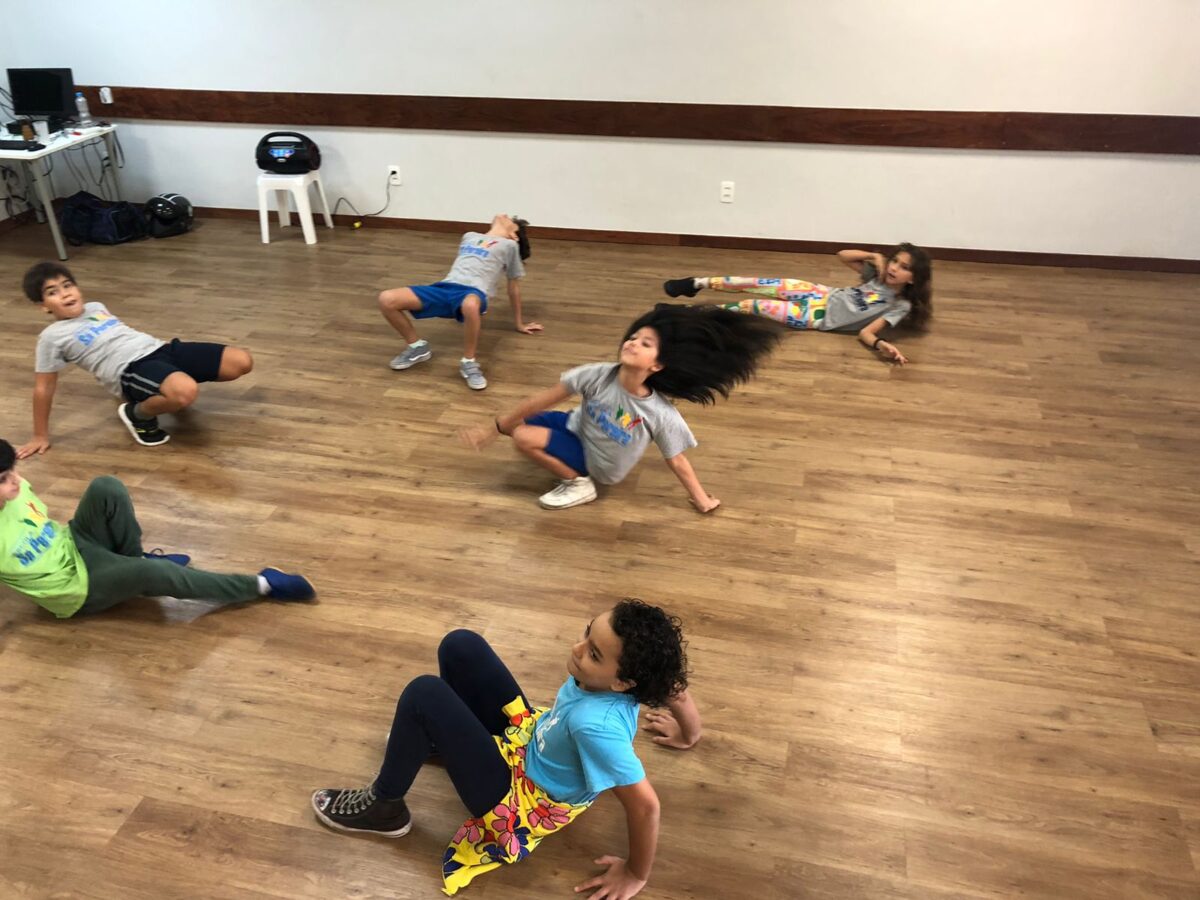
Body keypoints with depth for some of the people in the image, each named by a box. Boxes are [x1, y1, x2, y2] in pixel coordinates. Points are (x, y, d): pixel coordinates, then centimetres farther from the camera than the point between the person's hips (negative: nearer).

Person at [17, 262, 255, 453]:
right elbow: (43, 388, 6)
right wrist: (41, 436, 8)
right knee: (185, 392, -41)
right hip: (130, 371, -7)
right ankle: (138, 414, -7)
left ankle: (168, 391, 16)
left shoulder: (96, 308, 23)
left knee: (242, 361, -5)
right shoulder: (52, 336, 5)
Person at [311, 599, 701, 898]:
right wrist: (688, 734, 19)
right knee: (460, 645, 4)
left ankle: (383, 807, 3)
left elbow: (646, 805, -35)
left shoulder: (596, 724, -40)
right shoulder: (608, 681, -19)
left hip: (520, 799, -8)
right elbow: (674, 685, -2)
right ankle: (441, 741, 33)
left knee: (424, 695, -22)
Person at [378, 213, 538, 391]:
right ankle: (417, 346, 6)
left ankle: (468, 362, -21)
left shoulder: (509, 244, 20)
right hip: (444, 287, 5)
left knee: (470, 306, -46)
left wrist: (519, 323, 24)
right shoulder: (469, 236, 33)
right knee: (386, 299, -17)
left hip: (473, 291, -5)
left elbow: (514, 286, 22)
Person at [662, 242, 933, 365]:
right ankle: (701, 283, 14)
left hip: (819, 318, -5)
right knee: (760, 285, -5)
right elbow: (843, 255, 6)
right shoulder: (879, 275, 1)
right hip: (822, 296, 5)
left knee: (755, 306, -13)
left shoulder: (901, 306, -14)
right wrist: (874, 256, -9)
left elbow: (866, 333, -22)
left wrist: (882, 345, -44)